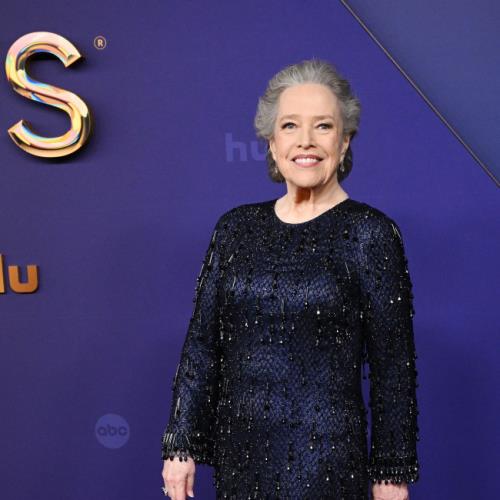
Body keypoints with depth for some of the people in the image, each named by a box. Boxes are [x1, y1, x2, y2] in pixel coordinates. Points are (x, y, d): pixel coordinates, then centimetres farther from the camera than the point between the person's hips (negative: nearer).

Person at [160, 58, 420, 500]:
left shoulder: (369, 233, -8)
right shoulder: (236, 228, 3)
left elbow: (393, 366, -6)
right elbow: (202, 344, 4)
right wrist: (181, 446, 3)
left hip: (325, 459, -3)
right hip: (238, 449, 4)